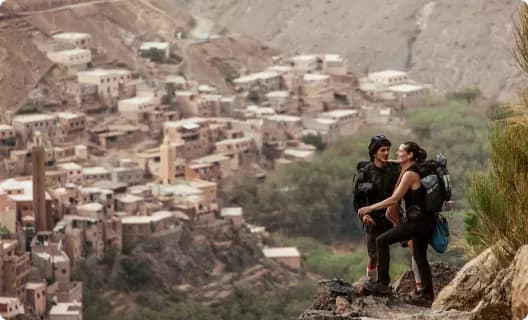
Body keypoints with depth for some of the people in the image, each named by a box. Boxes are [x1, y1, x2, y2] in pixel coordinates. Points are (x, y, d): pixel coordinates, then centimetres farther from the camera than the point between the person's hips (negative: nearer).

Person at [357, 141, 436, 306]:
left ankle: (383, 284, -1)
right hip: (426, 222, 10)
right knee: (420, 256, 18)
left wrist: (370, 208, -10)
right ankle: (427, 295, 21)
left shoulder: (410, 174, -15)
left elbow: (394, 199, -16)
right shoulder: (416, 171, 14)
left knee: (382, 241, -4)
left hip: (417, 222, -10)